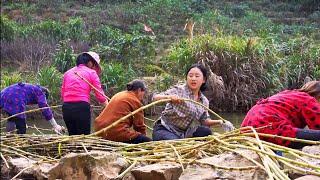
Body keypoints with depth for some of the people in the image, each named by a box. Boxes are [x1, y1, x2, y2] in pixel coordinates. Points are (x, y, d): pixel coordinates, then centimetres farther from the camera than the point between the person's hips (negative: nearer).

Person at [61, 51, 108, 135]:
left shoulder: (68, 73, 18)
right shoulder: (91, 73, 4)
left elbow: (62, 94, 12)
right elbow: (99, 95, 1)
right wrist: (108, 105, 14)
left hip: (66, 107, 5)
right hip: (82, 107, -5)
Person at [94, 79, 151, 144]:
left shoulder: (118, 95, 21)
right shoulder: (135, 101, -2)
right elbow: (139, 125, 0)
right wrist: (143, 136, 17)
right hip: (118, 133, -9)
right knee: (148, 141, -7)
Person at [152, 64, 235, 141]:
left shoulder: (204, 101, 6)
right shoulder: (179, 91, -13)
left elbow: (205, 121, 14)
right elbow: (155, 98, -21)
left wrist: (220, 122, -3)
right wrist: (168, 97, -43)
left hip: (184, 133, 7)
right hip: (165, 130, -7)